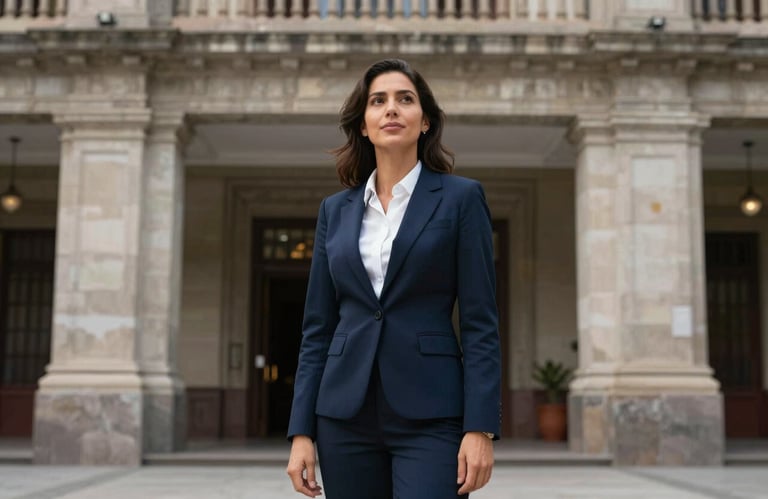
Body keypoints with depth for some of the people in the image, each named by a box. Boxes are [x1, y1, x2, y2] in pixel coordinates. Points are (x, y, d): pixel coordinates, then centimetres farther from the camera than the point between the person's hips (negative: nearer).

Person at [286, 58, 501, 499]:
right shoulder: (336, 210, 10)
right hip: (346, 416, 4)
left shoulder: (461, 198, 0)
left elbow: (481, 322, -4)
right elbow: (318, 327, 10)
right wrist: (302, 430, 4)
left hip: (430, 416, -3)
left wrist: (481, 428, -12)